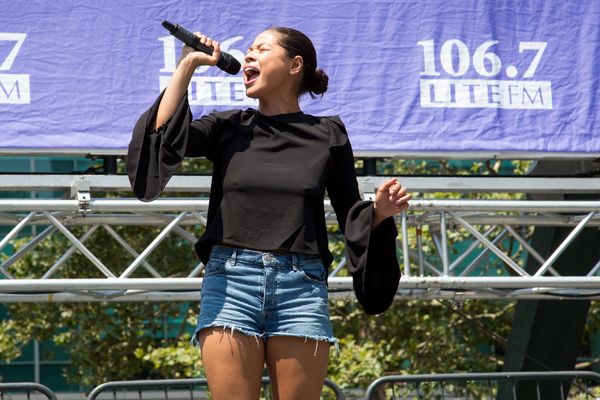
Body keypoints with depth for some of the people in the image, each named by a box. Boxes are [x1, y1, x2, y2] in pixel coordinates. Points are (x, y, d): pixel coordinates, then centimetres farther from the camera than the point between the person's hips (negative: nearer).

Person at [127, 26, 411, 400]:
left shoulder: (327, 135, 11)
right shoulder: (228, 127, 13)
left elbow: (351, 215, 13)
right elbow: (164, 133, -4)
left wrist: (380, 211, -8)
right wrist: (188, 64, 3)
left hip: (301, 288, 0)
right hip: (230, 284, 1)